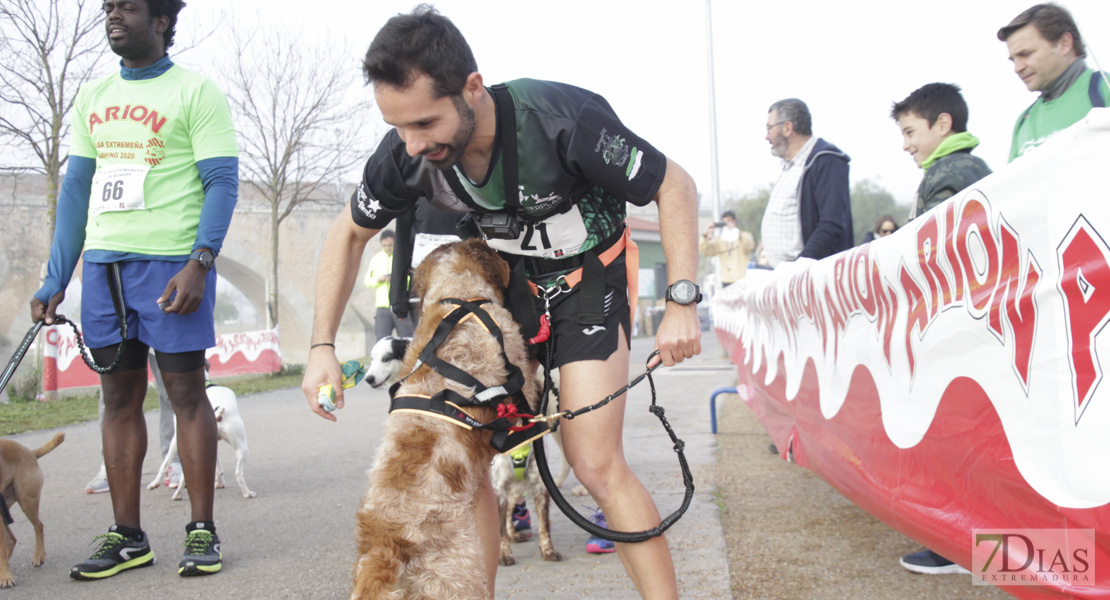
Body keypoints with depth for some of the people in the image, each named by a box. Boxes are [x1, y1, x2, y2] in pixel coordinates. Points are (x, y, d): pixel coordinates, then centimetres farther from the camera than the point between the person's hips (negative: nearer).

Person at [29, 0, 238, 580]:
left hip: (171, 261, -6)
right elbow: (75, 190, 17)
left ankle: (201, 531, 6)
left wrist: (199, 263, -19)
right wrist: (55, 280, 10)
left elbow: (222, 183, -7)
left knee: (186, 392, -2)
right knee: (119, 397, 7)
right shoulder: (92, 96, 18)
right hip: (103, 263, 6)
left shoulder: (196, 91, 0)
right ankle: (126, 537, 14)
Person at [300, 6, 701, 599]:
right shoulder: (406, 155, -20)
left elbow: (675, 185, -21)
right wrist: (322, 346, -8)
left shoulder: (563, 120, -34)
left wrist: (681, 302, -28)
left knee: (596, 463, -14)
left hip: (588, 279, -4)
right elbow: (348, 235, -1)